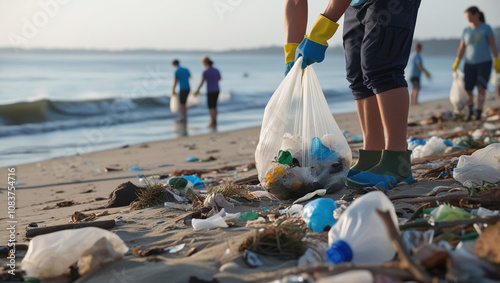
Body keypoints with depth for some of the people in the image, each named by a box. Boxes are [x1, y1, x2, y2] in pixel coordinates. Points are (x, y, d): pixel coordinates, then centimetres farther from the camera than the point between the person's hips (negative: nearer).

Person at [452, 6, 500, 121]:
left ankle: (478, 112, -9)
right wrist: (456, 63, -5)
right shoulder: (466, 31, 7)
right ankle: (471, 110, 23)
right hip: (469, 64, 3)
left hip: (484, 63, -3)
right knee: (467, 89, -2)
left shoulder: (486, 28, -2)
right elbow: (462, 48, 6)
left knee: (481, 88, -15)